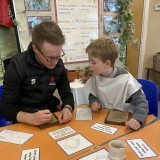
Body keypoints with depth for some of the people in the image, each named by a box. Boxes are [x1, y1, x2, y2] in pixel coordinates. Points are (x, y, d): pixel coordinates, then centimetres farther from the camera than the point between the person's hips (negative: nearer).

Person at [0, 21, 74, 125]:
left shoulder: (59, 64, -5)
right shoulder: (17, 66, -17)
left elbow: (67, 94, 0)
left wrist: (67, 108, -22)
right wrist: (31, 118, -34)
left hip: (51, 117, 3)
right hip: (25, 123, -2)